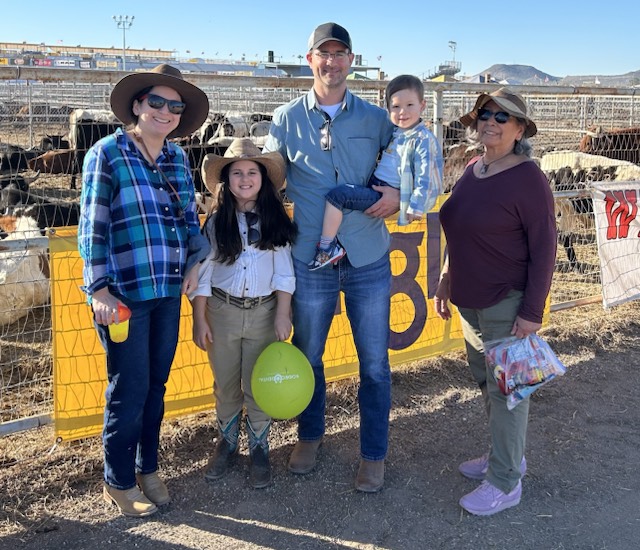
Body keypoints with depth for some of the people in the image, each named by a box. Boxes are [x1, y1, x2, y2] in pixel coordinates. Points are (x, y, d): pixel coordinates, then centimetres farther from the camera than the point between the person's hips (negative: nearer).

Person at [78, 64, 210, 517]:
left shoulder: (178, 158, 9)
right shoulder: (107, 153, -6)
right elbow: (92, 227, -9)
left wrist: (198, 262, 6)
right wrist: (99, 290, -13)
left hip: (168, 292, 5)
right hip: (125, 293, -5)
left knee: (156, 386, 15)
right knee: (130, 390, 3)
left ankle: (148, 468, 33)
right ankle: (118, 482, 22)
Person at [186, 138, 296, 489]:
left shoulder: (275, 220, -2)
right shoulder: (216, 222, -3)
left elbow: (284, 271, -1)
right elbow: (202, 273, -1)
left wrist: (283, 314, -6)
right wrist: (200, 320, -4)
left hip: (264, 312, 0)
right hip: (223, 311, 1)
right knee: (225, 384, 13)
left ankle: (259, 448, 24)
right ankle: (226, 441, 32)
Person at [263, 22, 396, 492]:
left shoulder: (376, 118, 2)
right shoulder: (287, 119, 2)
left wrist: (399, 195, -10)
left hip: (369, 260, 0)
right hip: (310, 261, 0)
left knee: (375, 363, 7)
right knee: (308, 356, 15)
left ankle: (374, 454, 25)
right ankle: (310, 435, 38)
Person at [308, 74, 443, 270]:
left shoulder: (423, 140, -13)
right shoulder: (395, 132, 13)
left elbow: (426, 178, -17)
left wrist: (416, 207, -19)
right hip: (373, 186, 10)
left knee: (336, 195, -22)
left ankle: (327, 247, -17)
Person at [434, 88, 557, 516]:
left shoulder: (528, 178, -15)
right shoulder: (472, 170, 7)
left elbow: (545, 248, -15)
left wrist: (532, 311, -17)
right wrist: (446, 280, 18)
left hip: (507, 304, -8)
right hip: (470, 301, 8)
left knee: (505, 389, 3)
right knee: (487, 383, 18)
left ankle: (505, 483, 18)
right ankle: (508, 456, 38)